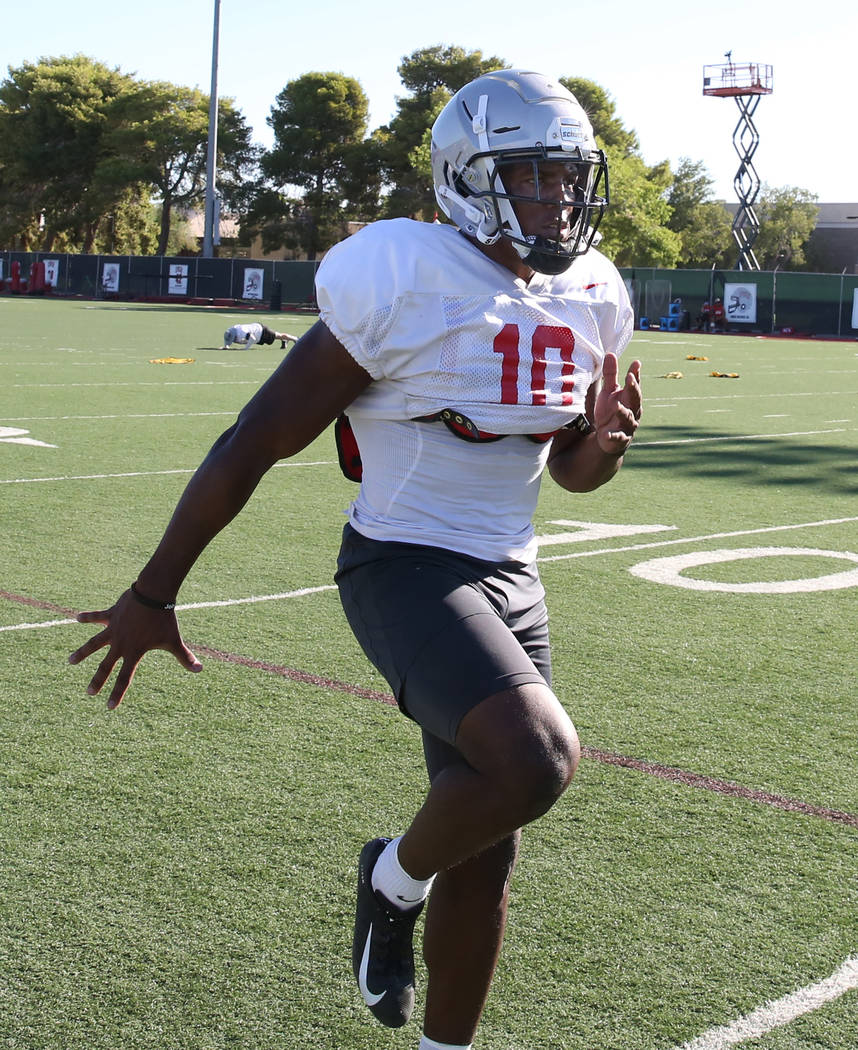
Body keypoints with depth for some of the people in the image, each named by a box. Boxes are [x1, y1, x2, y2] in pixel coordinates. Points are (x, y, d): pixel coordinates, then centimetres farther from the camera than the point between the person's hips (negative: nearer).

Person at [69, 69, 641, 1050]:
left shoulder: (587, 301, 4)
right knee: (536, 760, -28)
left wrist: (605, 443, -9)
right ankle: (398, 876, 4)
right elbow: (256, 443, -13)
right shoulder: (408, 286, -17)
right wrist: (152, 595, -10)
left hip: (510, 577, 7)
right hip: (404, 567, -7)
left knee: (487, 852, 10)